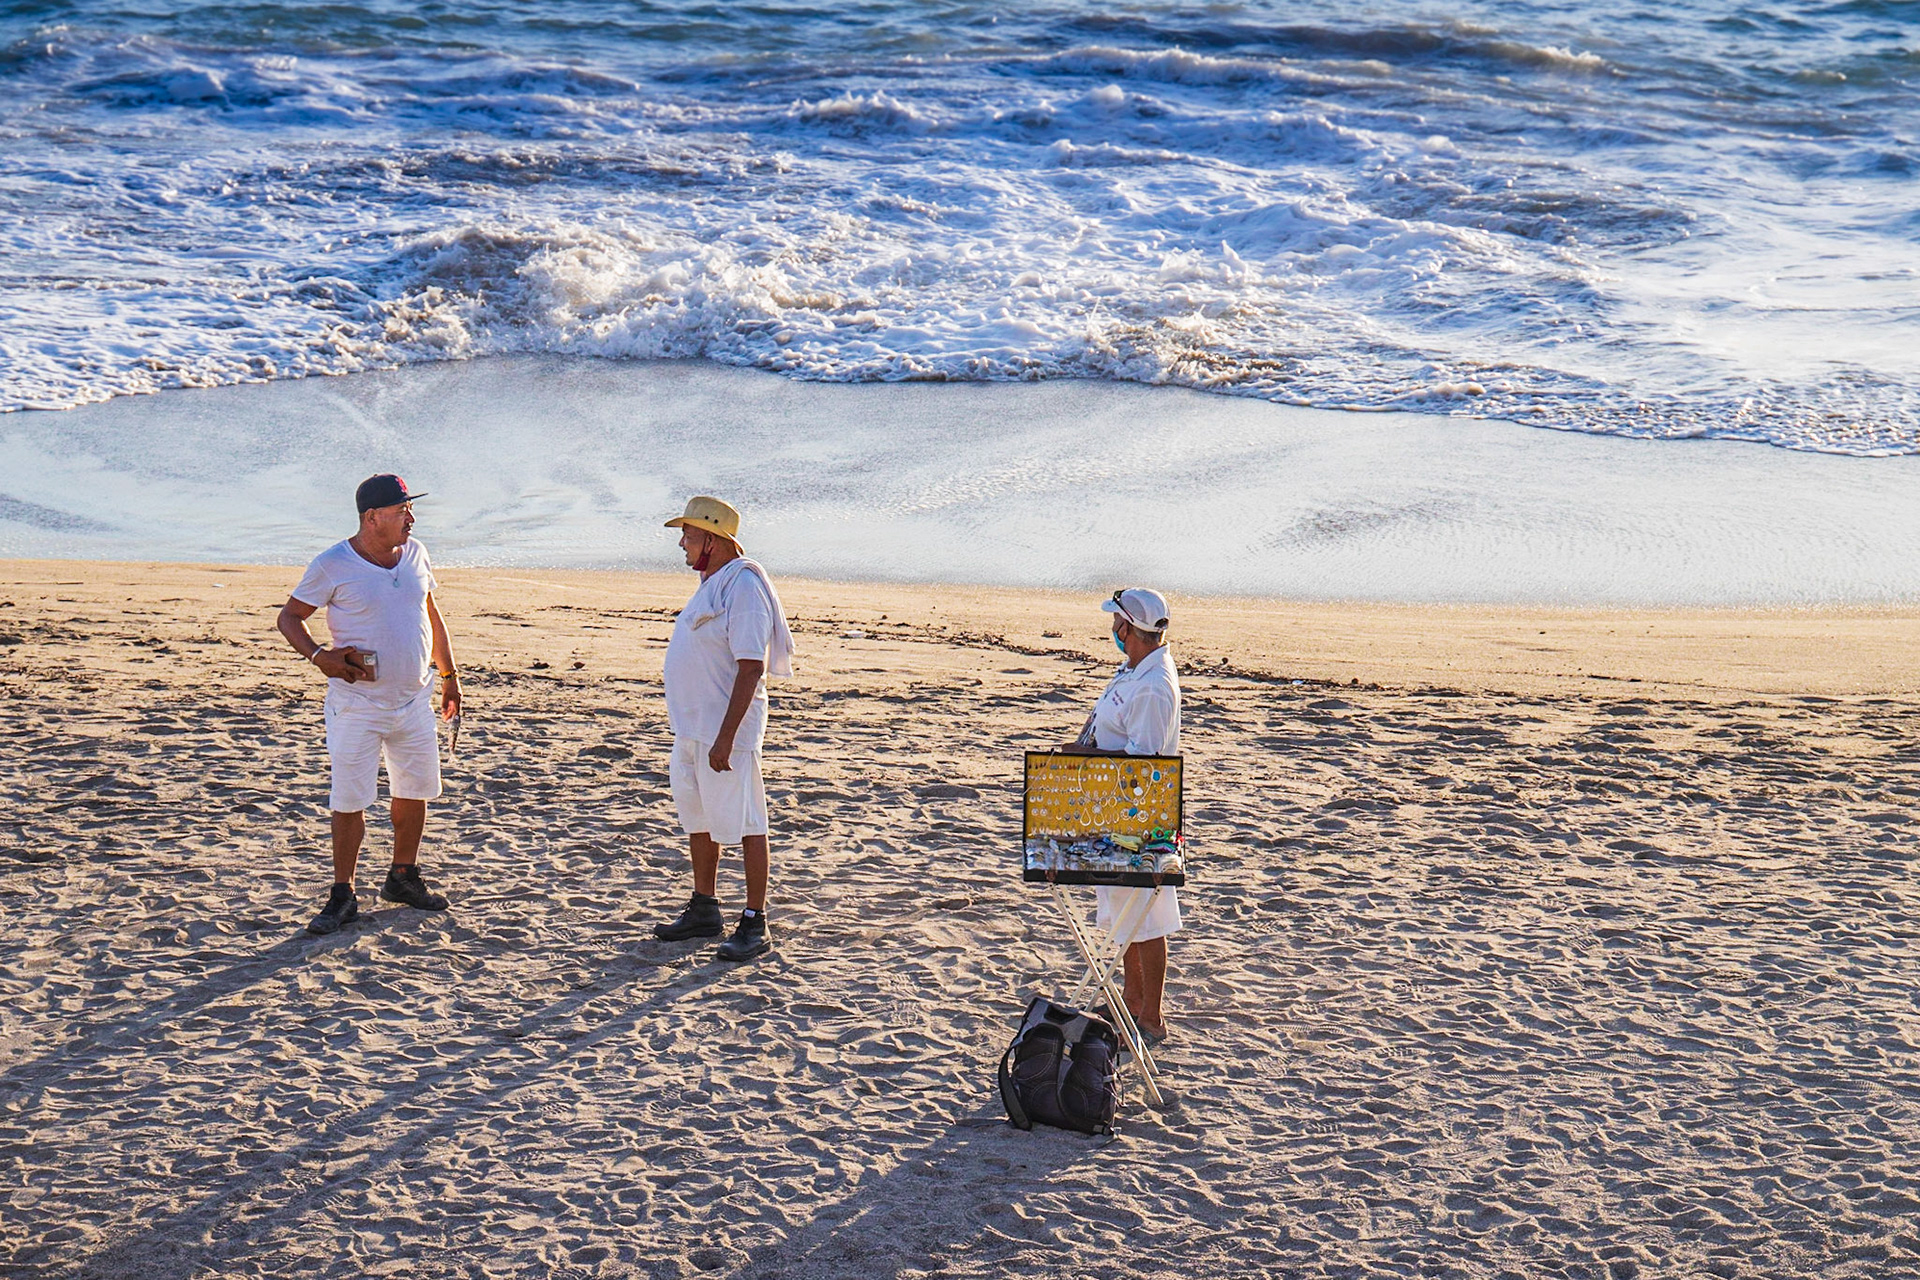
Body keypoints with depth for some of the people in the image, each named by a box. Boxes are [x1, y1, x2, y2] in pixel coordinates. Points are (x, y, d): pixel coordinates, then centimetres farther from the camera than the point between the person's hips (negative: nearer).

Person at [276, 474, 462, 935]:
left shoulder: (415, 554, 4)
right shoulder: (333, 565, -12)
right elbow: (289, 617, -3)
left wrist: (449, 675, 19)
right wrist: (318, 655, -20)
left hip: (414, 699, 5)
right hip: (357, 703, -5)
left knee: (415, 791, 14)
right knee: (349, 800, -2)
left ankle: (403, 877, 32)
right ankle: (342, 895, 10)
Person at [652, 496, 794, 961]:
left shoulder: (743, 587, -18)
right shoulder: (711, 584, 13)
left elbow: (752, 667, -23)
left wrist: (725, 737, -26)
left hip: (724, 731, -10)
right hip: (690, 728, 11)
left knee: (743, 824, -3)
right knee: (698, 819, 18)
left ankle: (755, 923, 3)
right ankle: (704, 911, 31)